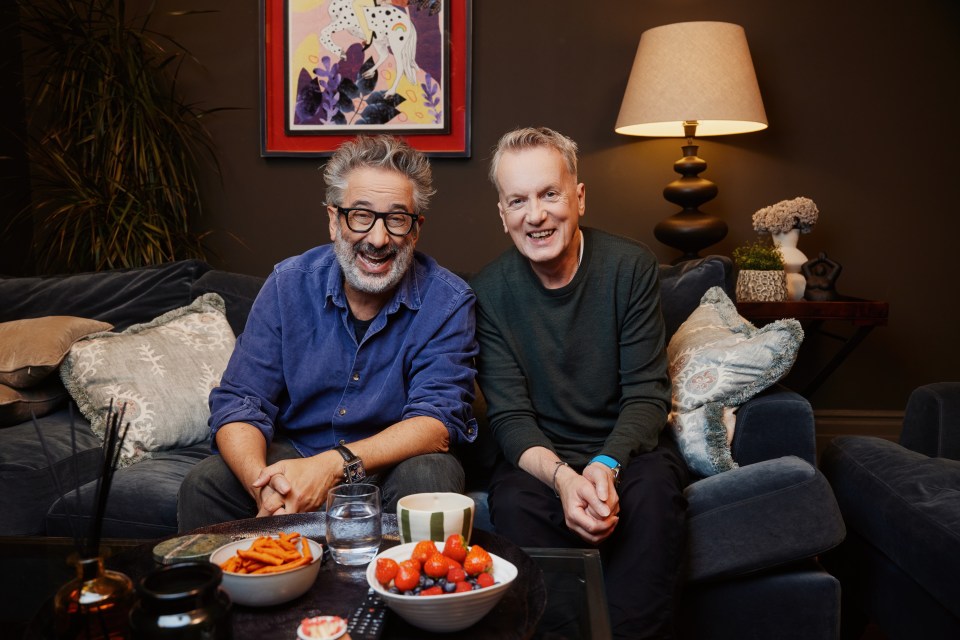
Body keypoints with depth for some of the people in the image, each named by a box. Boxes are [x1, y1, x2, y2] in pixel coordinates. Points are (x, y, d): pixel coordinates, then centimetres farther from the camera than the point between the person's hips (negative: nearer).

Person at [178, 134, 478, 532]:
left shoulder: (448, 302, -12)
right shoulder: (289, 285, -5)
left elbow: (438, 423, -20)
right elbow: (238, 403, -9)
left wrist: (335, 465, -36)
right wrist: (263, 483, -31)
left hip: (390, 465, -1)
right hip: (292, 454, 2)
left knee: (430, 476, -33)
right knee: (204, 482, -22)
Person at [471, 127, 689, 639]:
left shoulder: (630, 267, -6)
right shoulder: (488, 292, -5)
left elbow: (646, 396, -7)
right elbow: (510, 416, -8)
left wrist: (605, 465, -27)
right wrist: (562, 477, -29)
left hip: (627, 447, 0)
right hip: (540, 457, 0)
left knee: (654, 490, -32)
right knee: (513, 501, -31)